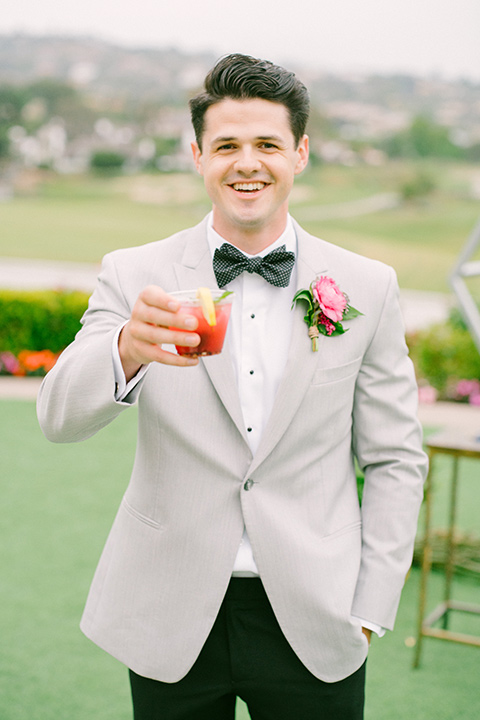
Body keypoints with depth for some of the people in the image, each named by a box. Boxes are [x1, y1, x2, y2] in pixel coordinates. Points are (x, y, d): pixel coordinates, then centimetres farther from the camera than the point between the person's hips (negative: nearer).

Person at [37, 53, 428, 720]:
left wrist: (369, 609, -1)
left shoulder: (367, 288, 0)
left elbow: (395, 461, 4)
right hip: (171, 625, 0)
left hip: (313, 625, 1)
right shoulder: (135, 276, -2)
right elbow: (60, 418, -13)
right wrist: (127, 349, -34)